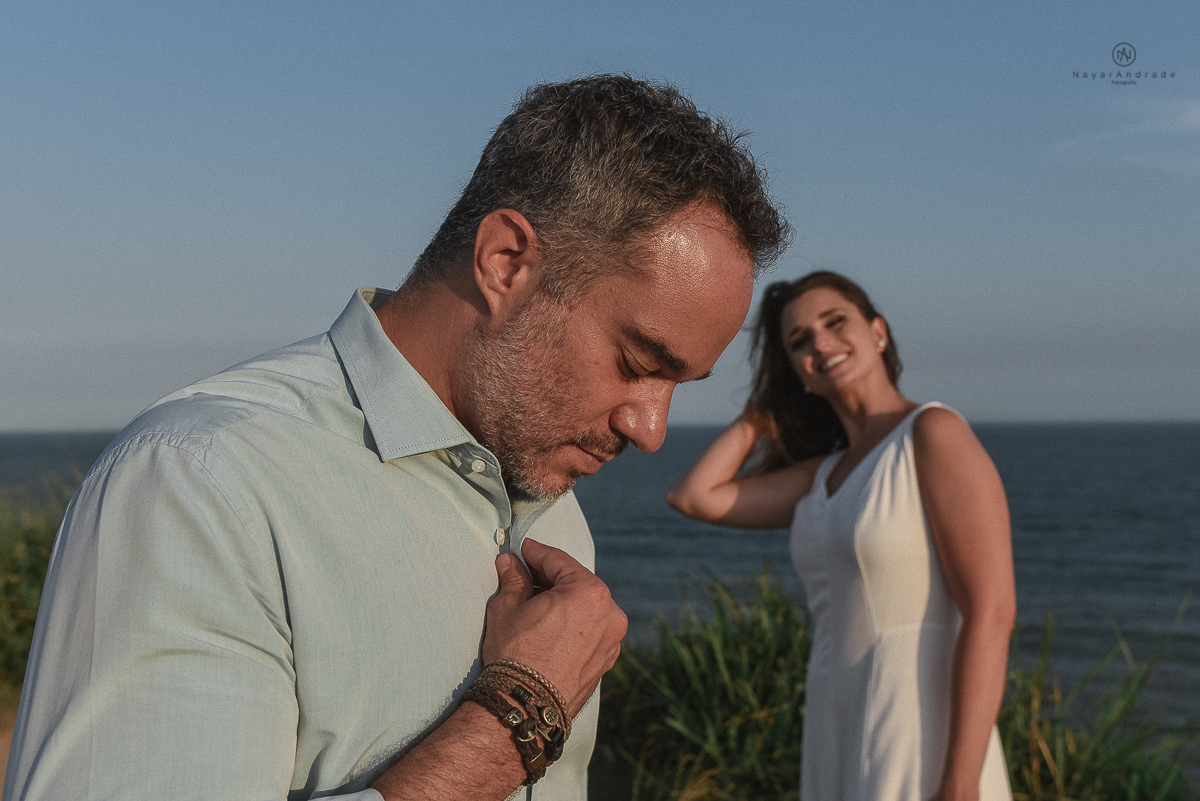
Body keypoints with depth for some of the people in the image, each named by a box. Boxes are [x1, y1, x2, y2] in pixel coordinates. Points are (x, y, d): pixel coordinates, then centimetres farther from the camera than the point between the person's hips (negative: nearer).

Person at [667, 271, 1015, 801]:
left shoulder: (933, 432, -10)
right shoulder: (826, 474, 14)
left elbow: (991, 612, -17)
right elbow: (693, 497, 7)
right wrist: (765, 404, 13)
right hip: (844, 747, 8)